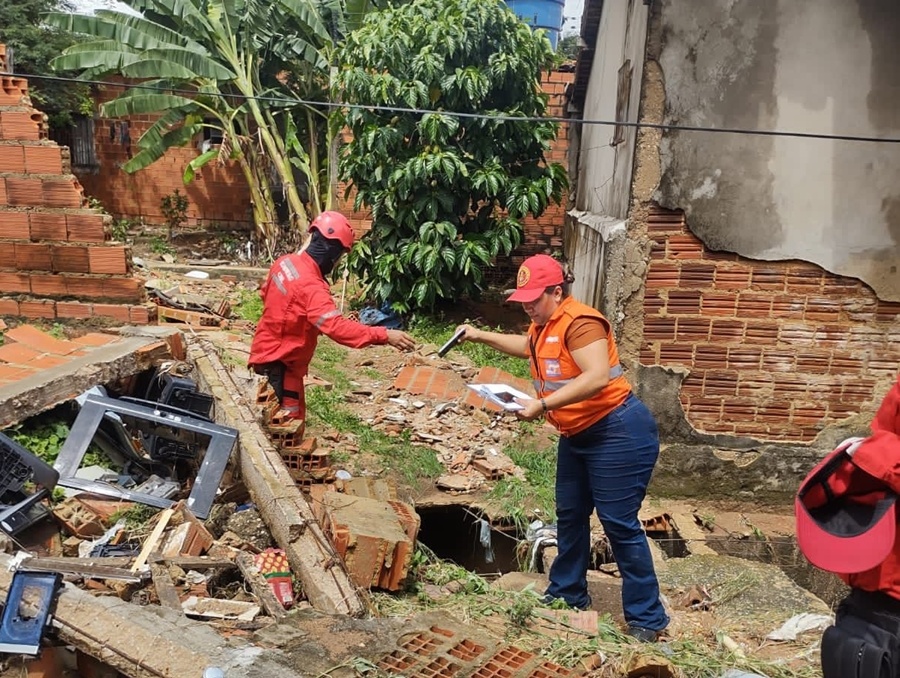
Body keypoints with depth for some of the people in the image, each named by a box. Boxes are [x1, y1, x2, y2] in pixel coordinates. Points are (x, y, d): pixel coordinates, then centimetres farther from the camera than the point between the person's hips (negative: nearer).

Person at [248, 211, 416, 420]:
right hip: (278, 362, -10)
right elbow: (336, 326, -41)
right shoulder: (311, 285, -30)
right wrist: (384, 336, -45)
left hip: (269, 351, 10)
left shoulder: (286, 262, -1)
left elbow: (266, 293, 17)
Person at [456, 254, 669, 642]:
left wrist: (542, 405, -33)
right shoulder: (543, 326, 10)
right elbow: (525, 347, 34)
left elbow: (597, 378, -33)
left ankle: (647, 618, 5)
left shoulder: (579, 322, -22)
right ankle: (568, 593, 33)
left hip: (618, 433, -10)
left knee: (619, 523, -7)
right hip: (577, 435, 10)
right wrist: (480, 336, 27)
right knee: (570, 516, 17)